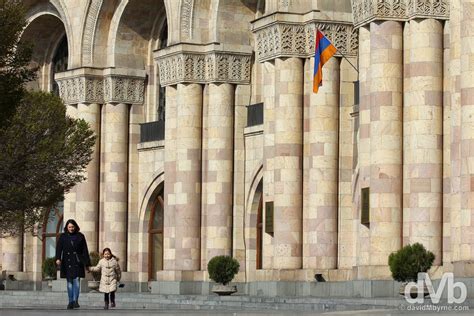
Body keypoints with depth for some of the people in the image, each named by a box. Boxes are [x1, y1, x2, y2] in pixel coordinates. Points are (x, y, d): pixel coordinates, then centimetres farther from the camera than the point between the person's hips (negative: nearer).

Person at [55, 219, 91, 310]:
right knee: (69, 282, 5)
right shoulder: (63, 237, 5)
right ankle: (71, 302, 9)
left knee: (76, 280, -13)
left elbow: (85, 251, 5)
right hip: (67, 262, 1)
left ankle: (75, 301, -15)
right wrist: (58, 258, -23)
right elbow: (59, 248, -5)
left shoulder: (80, 236, 4)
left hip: (77, 261, -1)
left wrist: (87, 263, 2)